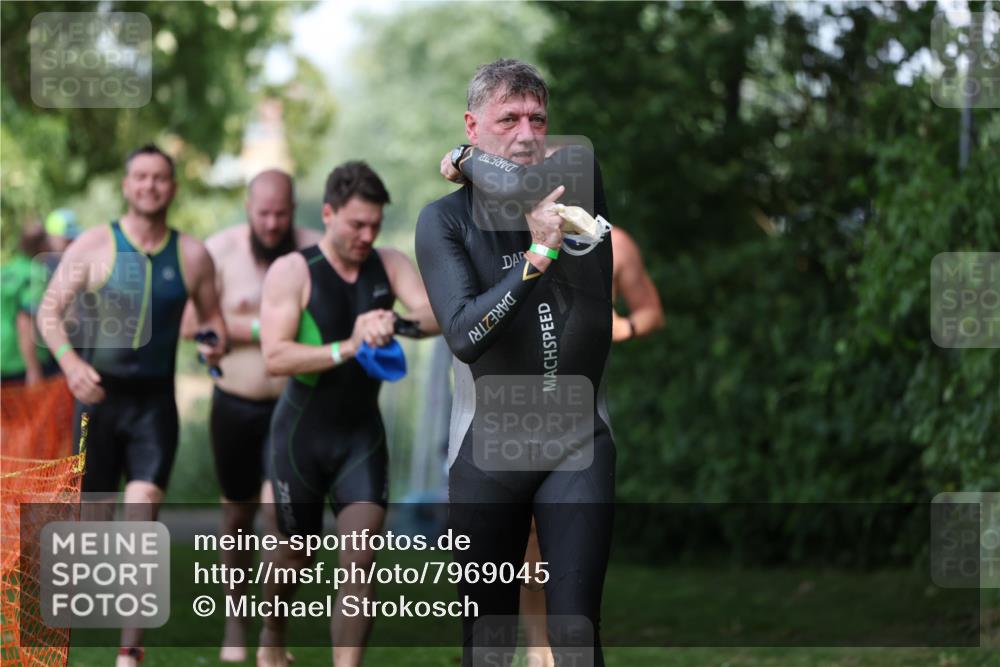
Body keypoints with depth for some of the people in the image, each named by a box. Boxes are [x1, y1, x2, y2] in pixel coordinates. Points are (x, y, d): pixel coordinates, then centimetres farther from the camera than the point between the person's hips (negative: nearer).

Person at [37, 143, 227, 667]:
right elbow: (49, 310, -3)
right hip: (99, 394, -1)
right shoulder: (94, 245, -1)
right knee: (94, 517, 6)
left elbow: (210, 315, 17)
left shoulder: (192, 255, 4)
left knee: (143, 521, -10)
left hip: (155, 401, 1)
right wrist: (69, 360, -21)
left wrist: (215, 344, -6)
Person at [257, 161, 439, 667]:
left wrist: (397, 322, -39)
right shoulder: (292, 271, -11)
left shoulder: (390, 265, -1)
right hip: (303, 430, -2)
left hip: (363, 431, 2)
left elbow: (439, 315, -17)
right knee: (296, 551, 14)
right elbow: (275, 357, -22)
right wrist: (345, 349, -34)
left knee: (360, 556, -11)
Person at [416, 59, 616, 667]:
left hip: (579, 437, 0)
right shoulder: (445, 219, -3)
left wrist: (469, 161, -3)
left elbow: (519, 183, -23)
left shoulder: (581, 178, 1)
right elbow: (465, 336, -16)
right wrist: (539, 254, -24)